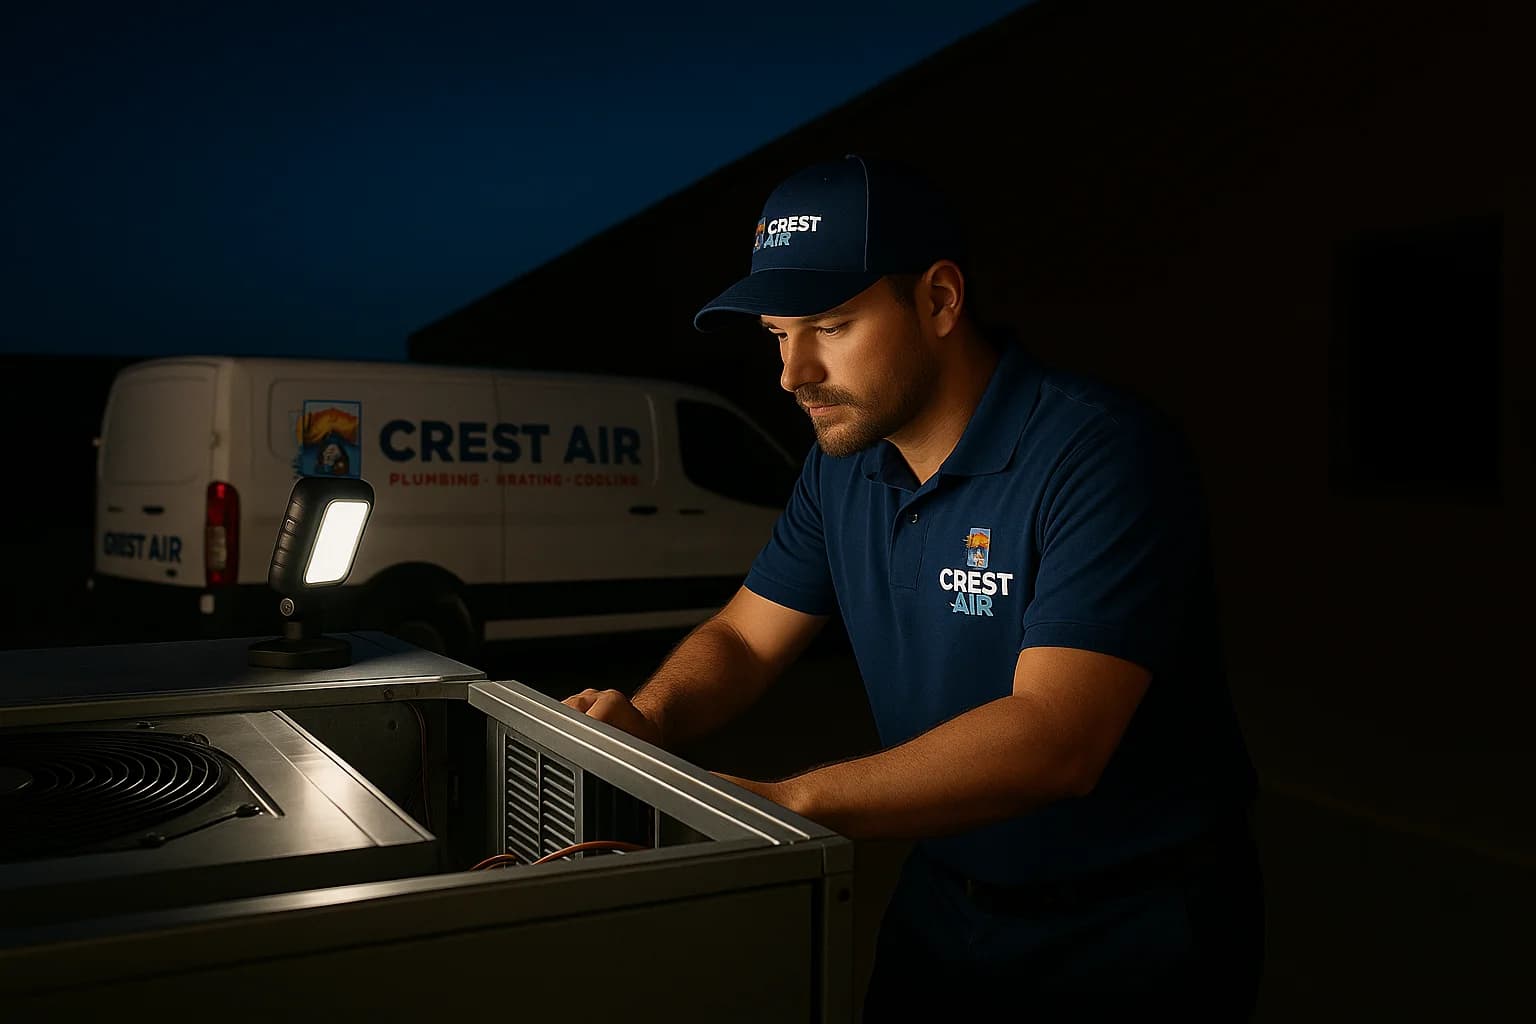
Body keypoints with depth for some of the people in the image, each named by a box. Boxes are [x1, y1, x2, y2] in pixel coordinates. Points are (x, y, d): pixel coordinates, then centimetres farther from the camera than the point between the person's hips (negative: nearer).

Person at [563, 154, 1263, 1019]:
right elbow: (745, 638, 3)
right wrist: (649, 720, -18)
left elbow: (1052, 738, -34)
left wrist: (788, 805, -41)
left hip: (1134, 927, -5)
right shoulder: (844, 467, -3)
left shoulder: (1102, 455, -26)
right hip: (947, 901, 6)